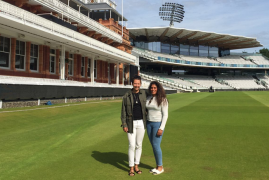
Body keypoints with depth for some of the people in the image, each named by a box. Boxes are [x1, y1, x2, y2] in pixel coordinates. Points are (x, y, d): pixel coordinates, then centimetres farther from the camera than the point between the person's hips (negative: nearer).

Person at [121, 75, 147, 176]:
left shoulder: (144, 94, 0)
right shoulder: (126, 96, -4)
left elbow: (147, 107, 10)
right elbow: (123, 111, -2)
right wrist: (124, 125, -8)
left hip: (141, 123, 2)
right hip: (131, 123, -2)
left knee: (139, 145, 10)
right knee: (132, 146, -1)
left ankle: (136, 166, 24)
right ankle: (131, 168, 12)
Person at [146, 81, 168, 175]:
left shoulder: (162, 99, -13)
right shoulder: (148, 98, 6)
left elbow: (165, 115, -14)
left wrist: (161, 128, -18)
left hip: (158, 124, -6)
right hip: (149, 123, 6)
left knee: (156, 145, -5)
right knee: (153, 145, 10)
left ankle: (160, 167, 11)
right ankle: (157, 166, 22)